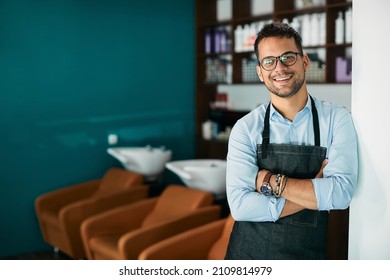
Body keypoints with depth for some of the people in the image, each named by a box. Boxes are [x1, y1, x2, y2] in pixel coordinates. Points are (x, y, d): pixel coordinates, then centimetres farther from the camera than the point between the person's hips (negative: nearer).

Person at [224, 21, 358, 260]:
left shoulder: (337, 119, -8)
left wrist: (271, 181, -18)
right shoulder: (246, 128, -9)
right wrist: (315, 194, -18)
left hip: (308, 253, 0)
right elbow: (239, 204, -18)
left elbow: (341, 193, -19)